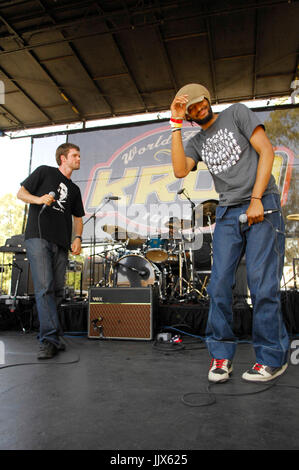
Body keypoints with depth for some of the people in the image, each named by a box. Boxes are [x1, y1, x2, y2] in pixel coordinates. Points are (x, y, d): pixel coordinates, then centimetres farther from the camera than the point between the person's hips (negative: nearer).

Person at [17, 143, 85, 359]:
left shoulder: (74, 189, 24)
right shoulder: (44, 172, 10)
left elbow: (77, 217, 23)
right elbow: (21, 192, 7)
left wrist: (78, 238, 7)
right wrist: (38, 199, -14)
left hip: (61, 244, 5)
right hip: (38, 237, -5)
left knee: (57, 291, 4)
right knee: (44, 288, -14)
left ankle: (50, 336, 17)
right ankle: (50, 339, -13)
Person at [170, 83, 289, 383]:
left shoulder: (237, 113, 9)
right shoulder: (196, 143, 18)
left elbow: (266, 150, -1)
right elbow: (180, 171, -2)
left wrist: (256, 199, -10)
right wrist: (176, 125, 1)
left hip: (262, 206, -3)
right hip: (228, 213, 4)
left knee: (262, 283, -8)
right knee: (219, 283, -4)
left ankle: (272, 358, 6)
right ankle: (221, 354, 8)